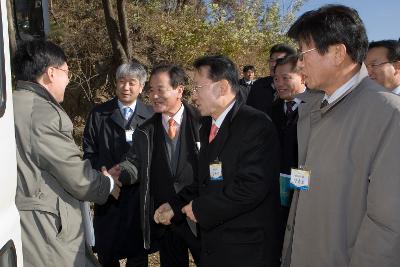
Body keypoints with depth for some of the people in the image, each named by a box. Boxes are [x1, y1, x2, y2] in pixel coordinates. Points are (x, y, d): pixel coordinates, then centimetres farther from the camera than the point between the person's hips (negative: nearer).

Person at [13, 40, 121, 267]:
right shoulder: (44, 112, -20)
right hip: (48, 233, -9)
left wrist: (99, 177, 12)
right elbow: (79, 179, -16)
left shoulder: (12, 107, 7)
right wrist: (108, 184, 4)